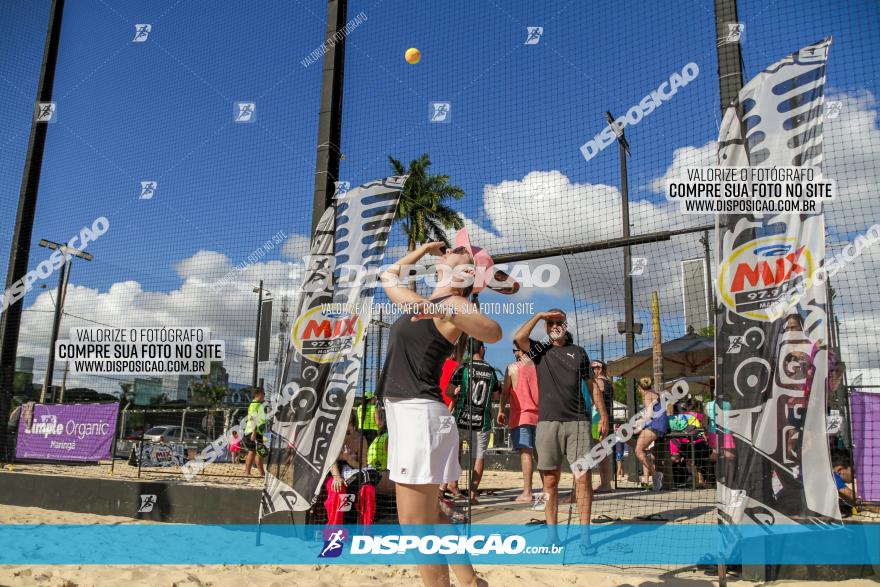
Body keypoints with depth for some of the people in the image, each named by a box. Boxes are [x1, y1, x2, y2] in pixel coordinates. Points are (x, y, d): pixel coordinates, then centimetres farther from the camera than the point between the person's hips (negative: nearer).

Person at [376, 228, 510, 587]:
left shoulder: (452, 304, -9)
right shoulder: (426, 305, 18)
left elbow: (493, 332, -30)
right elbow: (389, 278, 36)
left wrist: (446, 311, -46)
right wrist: (426, 247, 30)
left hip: (419, 413, -10)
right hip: (402, 412, 10)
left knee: (416, 524, -5)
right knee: (429, 517, 20)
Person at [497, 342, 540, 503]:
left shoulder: (513, 367, -3)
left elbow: (505, 391, 1)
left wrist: (501, 411, 12)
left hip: (521, 416, -5)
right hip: (539, 415, 5)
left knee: (525, 452, -10)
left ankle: (527, 493, -13)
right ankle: (546, 489, 15)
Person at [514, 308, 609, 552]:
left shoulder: (578, 352, 15)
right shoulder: (540, 349, 11)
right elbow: (519, 338, -9)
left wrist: (603, 415, 10)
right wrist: (538, 315, 0)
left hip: (578, 422, 1)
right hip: (548, 421, 0)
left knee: (583, 477, -5)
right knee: (550, 480, 3)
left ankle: (584, 535, 1)